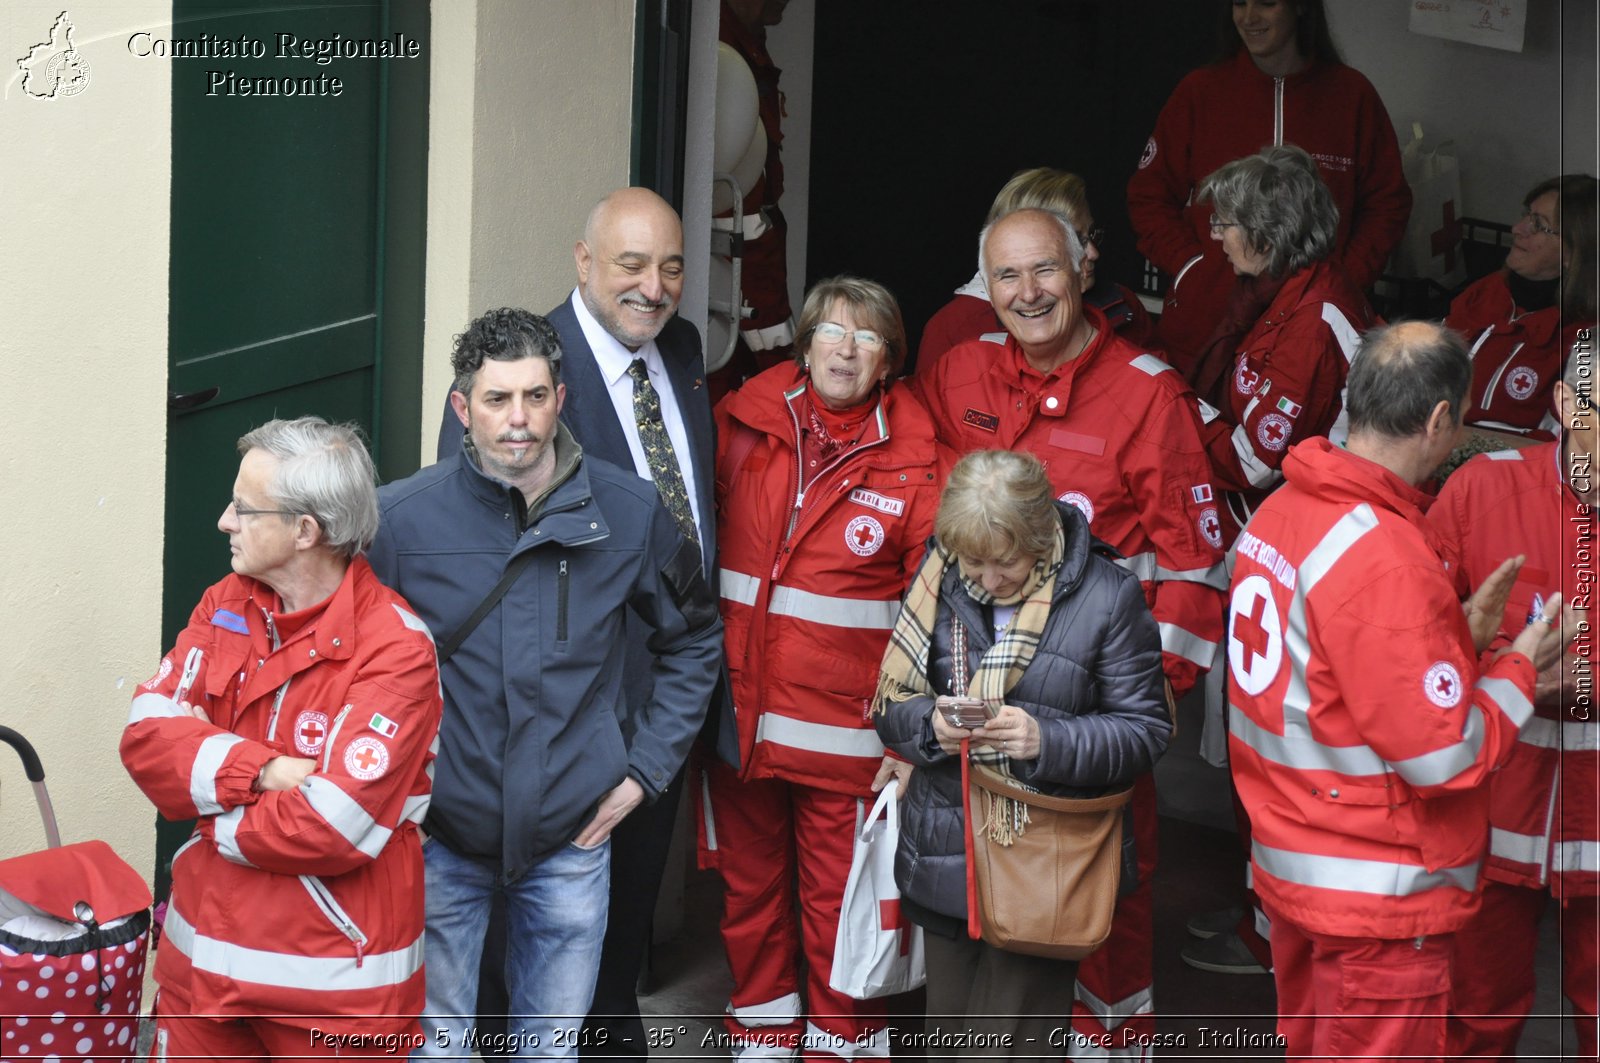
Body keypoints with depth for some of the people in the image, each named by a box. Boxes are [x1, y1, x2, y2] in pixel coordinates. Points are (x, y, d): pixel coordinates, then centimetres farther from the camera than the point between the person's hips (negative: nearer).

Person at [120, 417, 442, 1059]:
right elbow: (145, 735, -5)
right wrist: (261, 771, -19)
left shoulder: (395, 650, -17)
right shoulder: (226, 606, 4)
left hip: (334, 981, -6)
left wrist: (217, 820, -10)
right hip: (205, 948, 6)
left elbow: (337, 825, -24)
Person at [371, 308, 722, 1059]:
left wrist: (645, 769, 5)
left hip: (571, 836, 2)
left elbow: (694, 642, 10)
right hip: (439, 836, -1)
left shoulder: (631, 513, -4)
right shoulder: (401, 517, -10)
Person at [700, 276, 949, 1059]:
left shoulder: (913, 460, -7)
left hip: (844, 724, -3)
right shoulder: (744, 423, 1)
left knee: (837, 901, 4)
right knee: (749, 884, 16)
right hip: (739, 709, 3)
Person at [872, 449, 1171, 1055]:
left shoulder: (1107, 596, -9)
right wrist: (931, 726, -15)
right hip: (943, 860, 4)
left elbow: (1145, 731, -6)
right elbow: (891, 706, 8)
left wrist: (1048, 741, -21)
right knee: (947, 1038, 17)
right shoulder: (940, 583, 0)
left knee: (1006, 1043, -2)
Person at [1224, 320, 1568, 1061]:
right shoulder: (1383, 557, -25)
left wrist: (1459, 634, 5)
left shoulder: (1280, 511, 2)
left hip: (1290, 859, 9)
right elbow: (1445, 755, -21)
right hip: (1378, 896, -9)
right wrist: (1519, 667, -7)